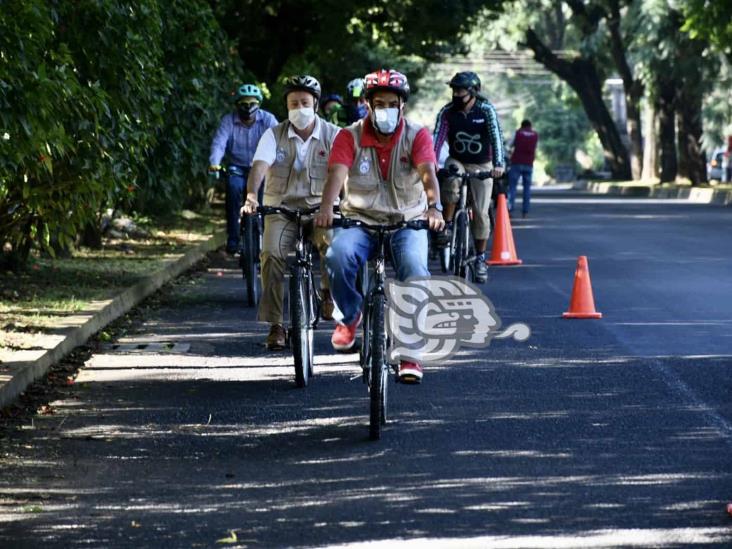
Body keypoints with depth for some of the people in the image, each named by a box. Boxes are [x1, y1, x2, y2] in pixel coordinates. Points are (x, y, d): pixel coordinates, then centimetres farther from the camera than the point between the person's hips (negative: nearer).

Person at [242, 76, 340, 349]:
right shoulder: (274, 135, 2)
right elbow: (259, 165, -14)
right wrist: (251, 196, -34)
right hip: (281, 208, 1)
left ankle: (328, 291, -1)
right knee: (271, 253, -26)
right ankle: (275, 324, -16)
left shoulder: (332, 135, 1)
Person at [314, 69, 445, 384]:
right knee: (338, 256, -32)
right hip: (360, 221, 0)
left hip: (407, 222, 0)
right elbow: (337, 172, -18)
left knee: (415, 270, -29)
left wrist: (434, 207, -40)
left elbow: (428, 173, -20)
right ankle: (349, 316, -1)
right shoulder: (350, 137, -2)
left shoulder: (417, 136, -3)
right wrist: (326, 207, -39)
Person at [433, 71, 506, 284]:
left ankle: (480, 258, 7)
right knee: (451, 182, -35)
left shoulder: (486, 110, -16)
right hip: (457, 161, 1)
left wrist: (499, 164, -38)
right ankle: (446, 226, -20)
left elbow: (496, 137, -24)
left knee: (481, 212, -6)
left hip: (482, 166, -1)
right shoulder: (447, 112, -11)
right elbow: (438, 137, -19)